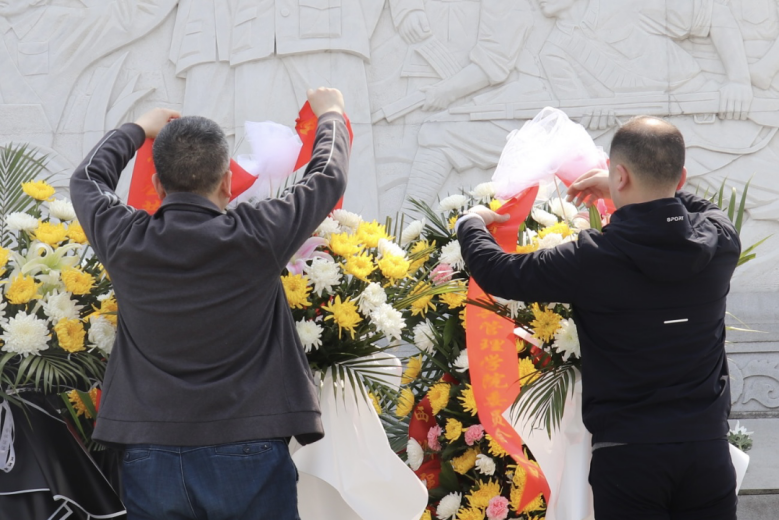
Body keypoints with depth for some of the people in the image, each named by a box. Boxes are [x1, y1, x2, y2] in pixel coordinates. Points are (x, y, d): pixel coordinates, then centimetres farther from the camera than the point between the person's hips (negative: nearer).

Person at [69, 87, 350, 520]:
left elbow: (87, 180, 21)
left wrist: (139, 129, 38)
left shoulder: (124, 241, -3)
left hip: (151, 461, 2)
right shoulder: (256, 238, -9)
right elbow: (328, 177, 9)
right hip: (248, 455, -2)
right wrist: (330, 114, 29)